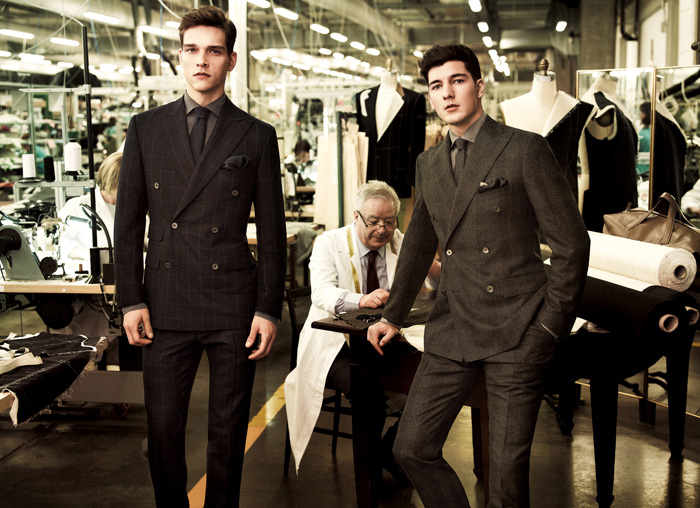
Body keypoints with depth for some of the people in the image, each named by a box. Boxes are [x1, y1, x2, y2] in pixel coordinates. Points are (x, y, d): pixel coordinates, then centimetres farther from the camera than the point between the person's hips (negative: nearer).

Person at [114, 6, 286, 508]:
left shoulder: (257, 136, 4)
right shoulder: (145, 128, 8)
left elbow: (272, 231, 3)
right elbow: (128, 221, 7)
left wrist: (269, 310, -2)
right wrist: (131, 300, 1)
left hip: (234, 306, -1)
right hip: (167, 304, 1)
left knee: (229, 431, 8)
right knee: (163, 428, 6)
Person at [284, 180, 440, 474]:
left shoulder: (401, 243, 11)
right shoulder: (329, 243, -1)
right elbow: (321, 293, -18)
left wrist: (429, 266, -18)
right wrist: (361, 300, -39)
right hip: (336, 344, -4)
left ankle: (393, 449, -3)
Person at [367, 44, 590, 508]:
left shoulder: (525, 149, -5)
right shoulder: (429, 164, 13)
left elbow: (571, 243, -5)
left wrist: (551, 328, -6)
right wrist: (394, 316, 24)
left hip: (516, 335, -5)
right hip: (453, 331, 6)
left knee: (508, 466, -1)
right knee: (412, 448, 3)